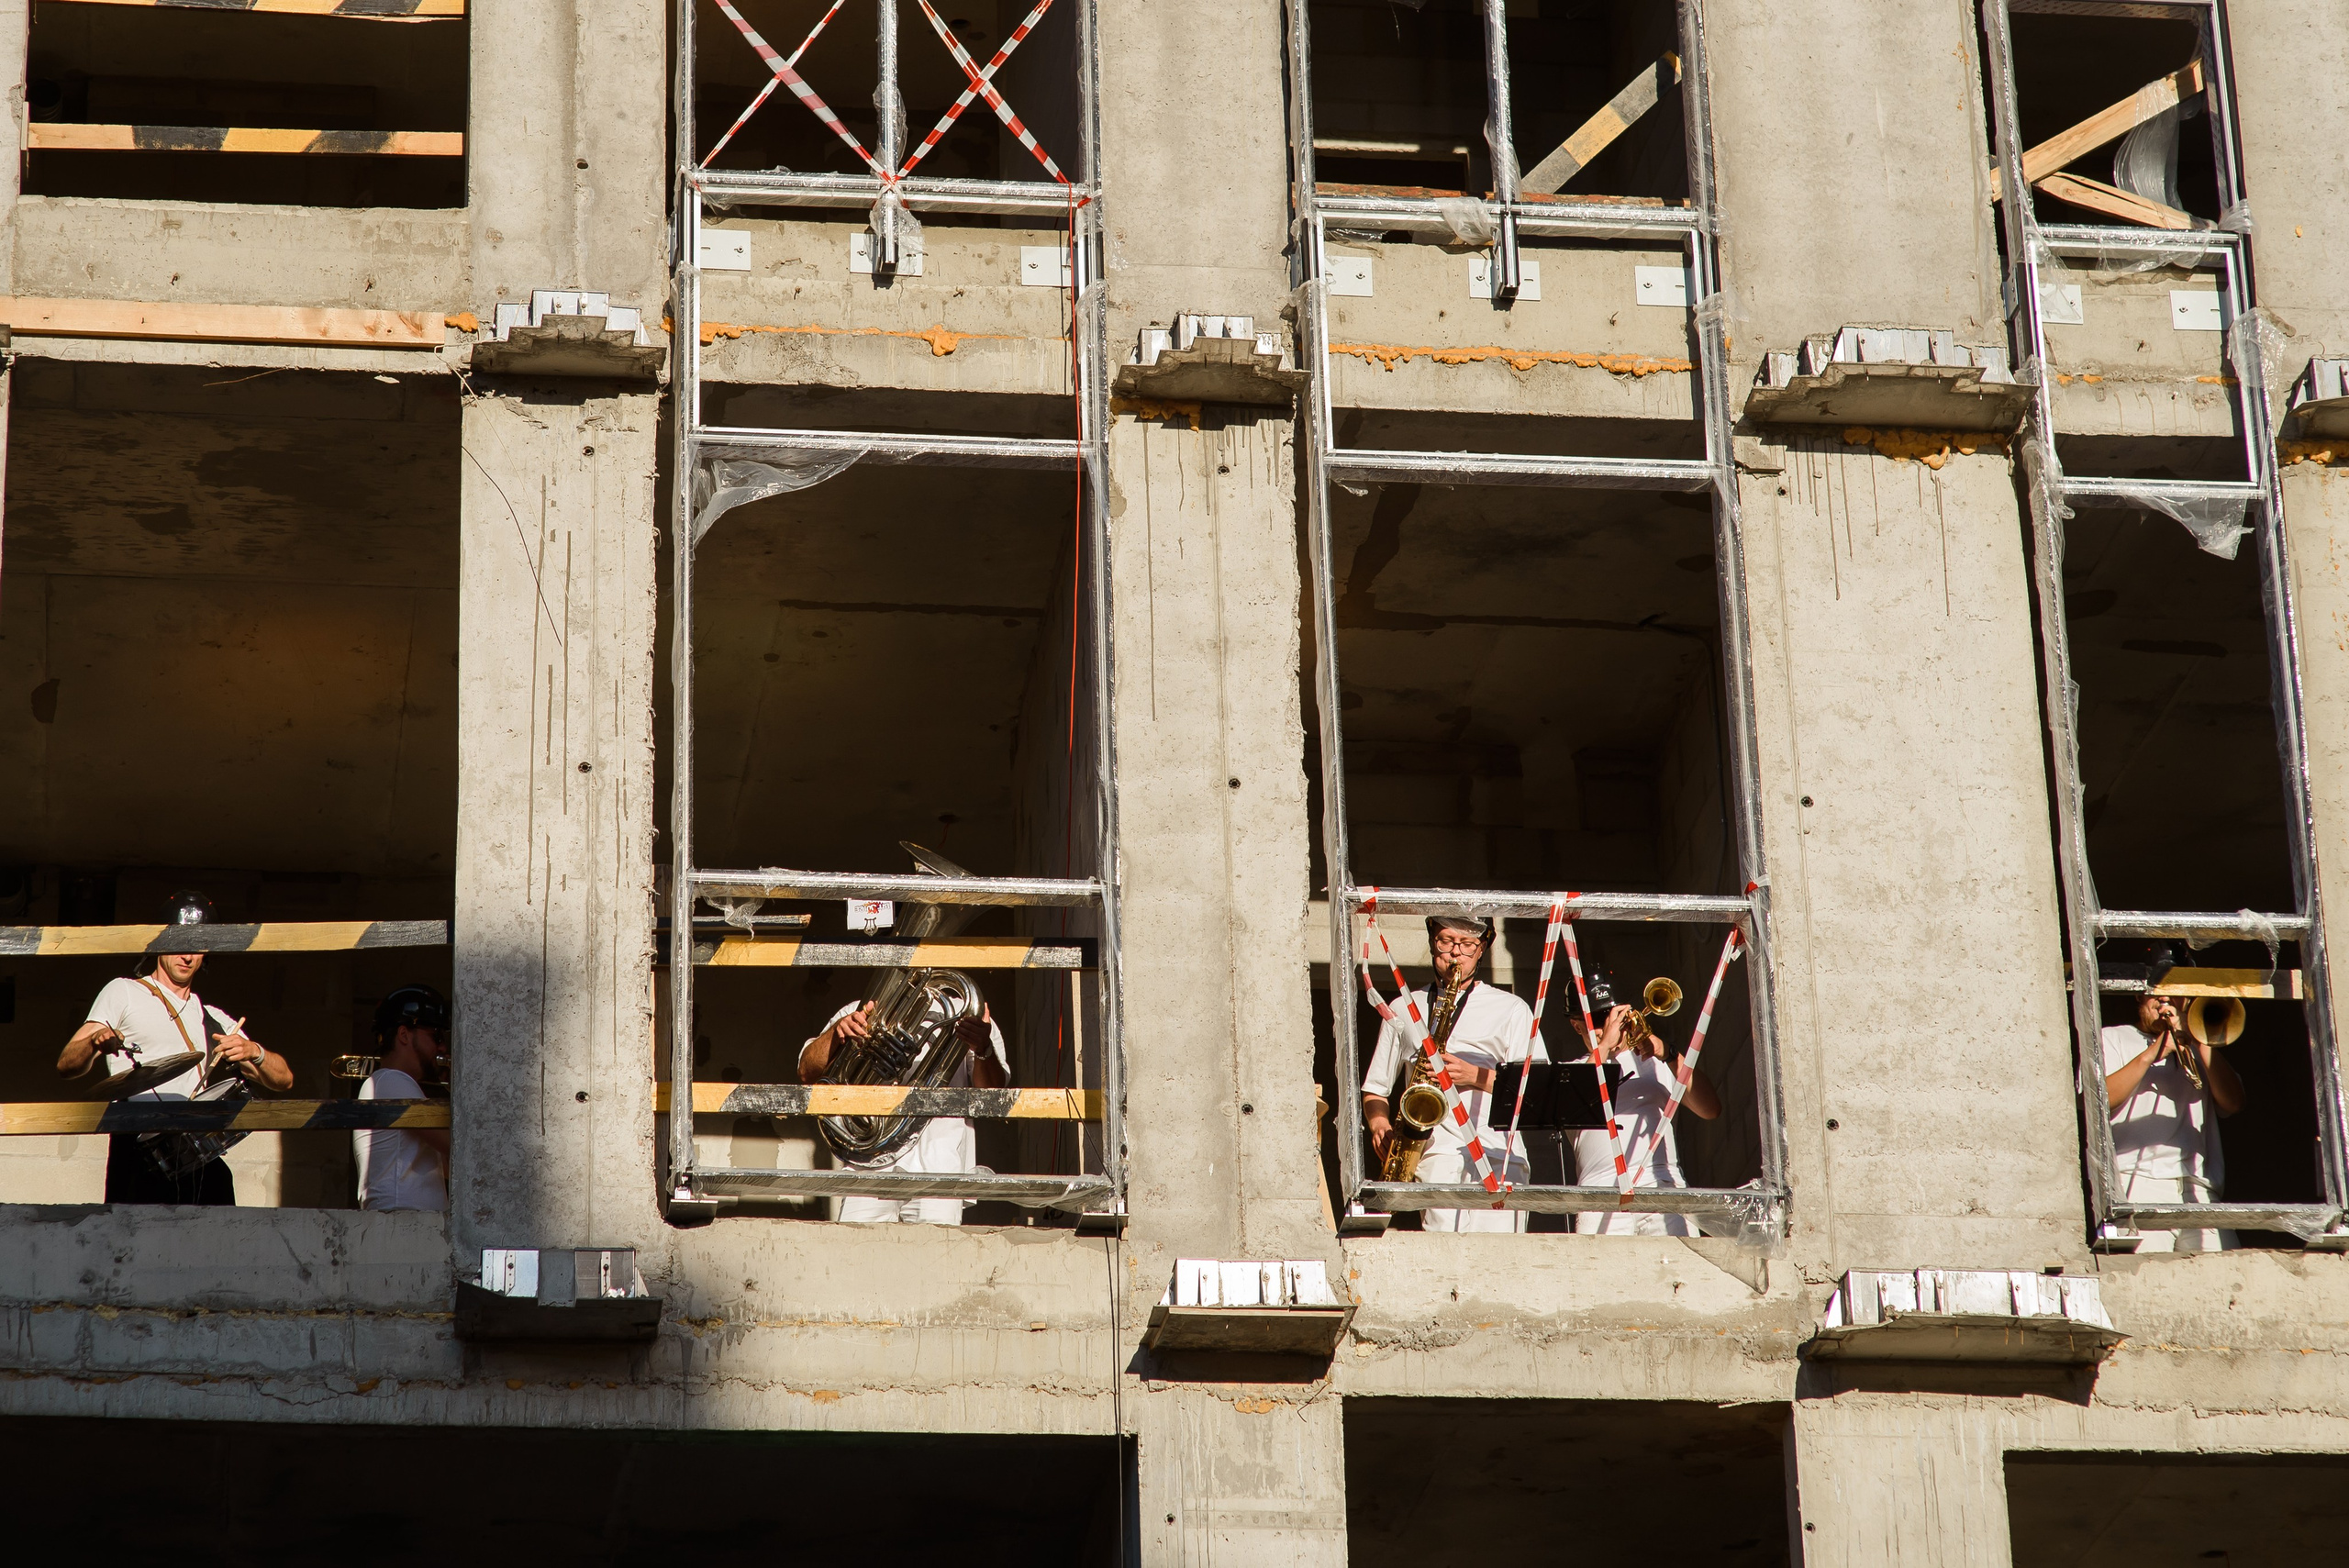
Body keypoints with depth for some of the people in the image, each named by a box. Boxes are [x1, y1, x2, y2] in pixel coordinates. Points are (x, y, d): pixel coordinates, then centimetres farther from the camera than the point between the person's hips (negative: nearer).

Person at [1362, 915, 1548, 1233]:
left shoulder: (1511, 1010, 14)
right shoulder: (1404, 1010, 20)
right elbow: (1375, 1089, 23)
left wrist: (1475, 1075, -7)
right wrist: (1380, 1125, 1)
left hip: (1499, 1160, 0)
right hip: (1438, 1154, 0)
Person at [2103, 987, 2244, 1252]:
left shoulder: (2195, 1047, 30)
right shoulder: (2112, 1039, 20)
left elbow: (2233, 1103, 11)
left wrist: (2199, 1041, 3)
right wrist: (2150, 1055, -7)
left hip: (2200, 1191, 3)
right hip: (2139, 1186, -3)